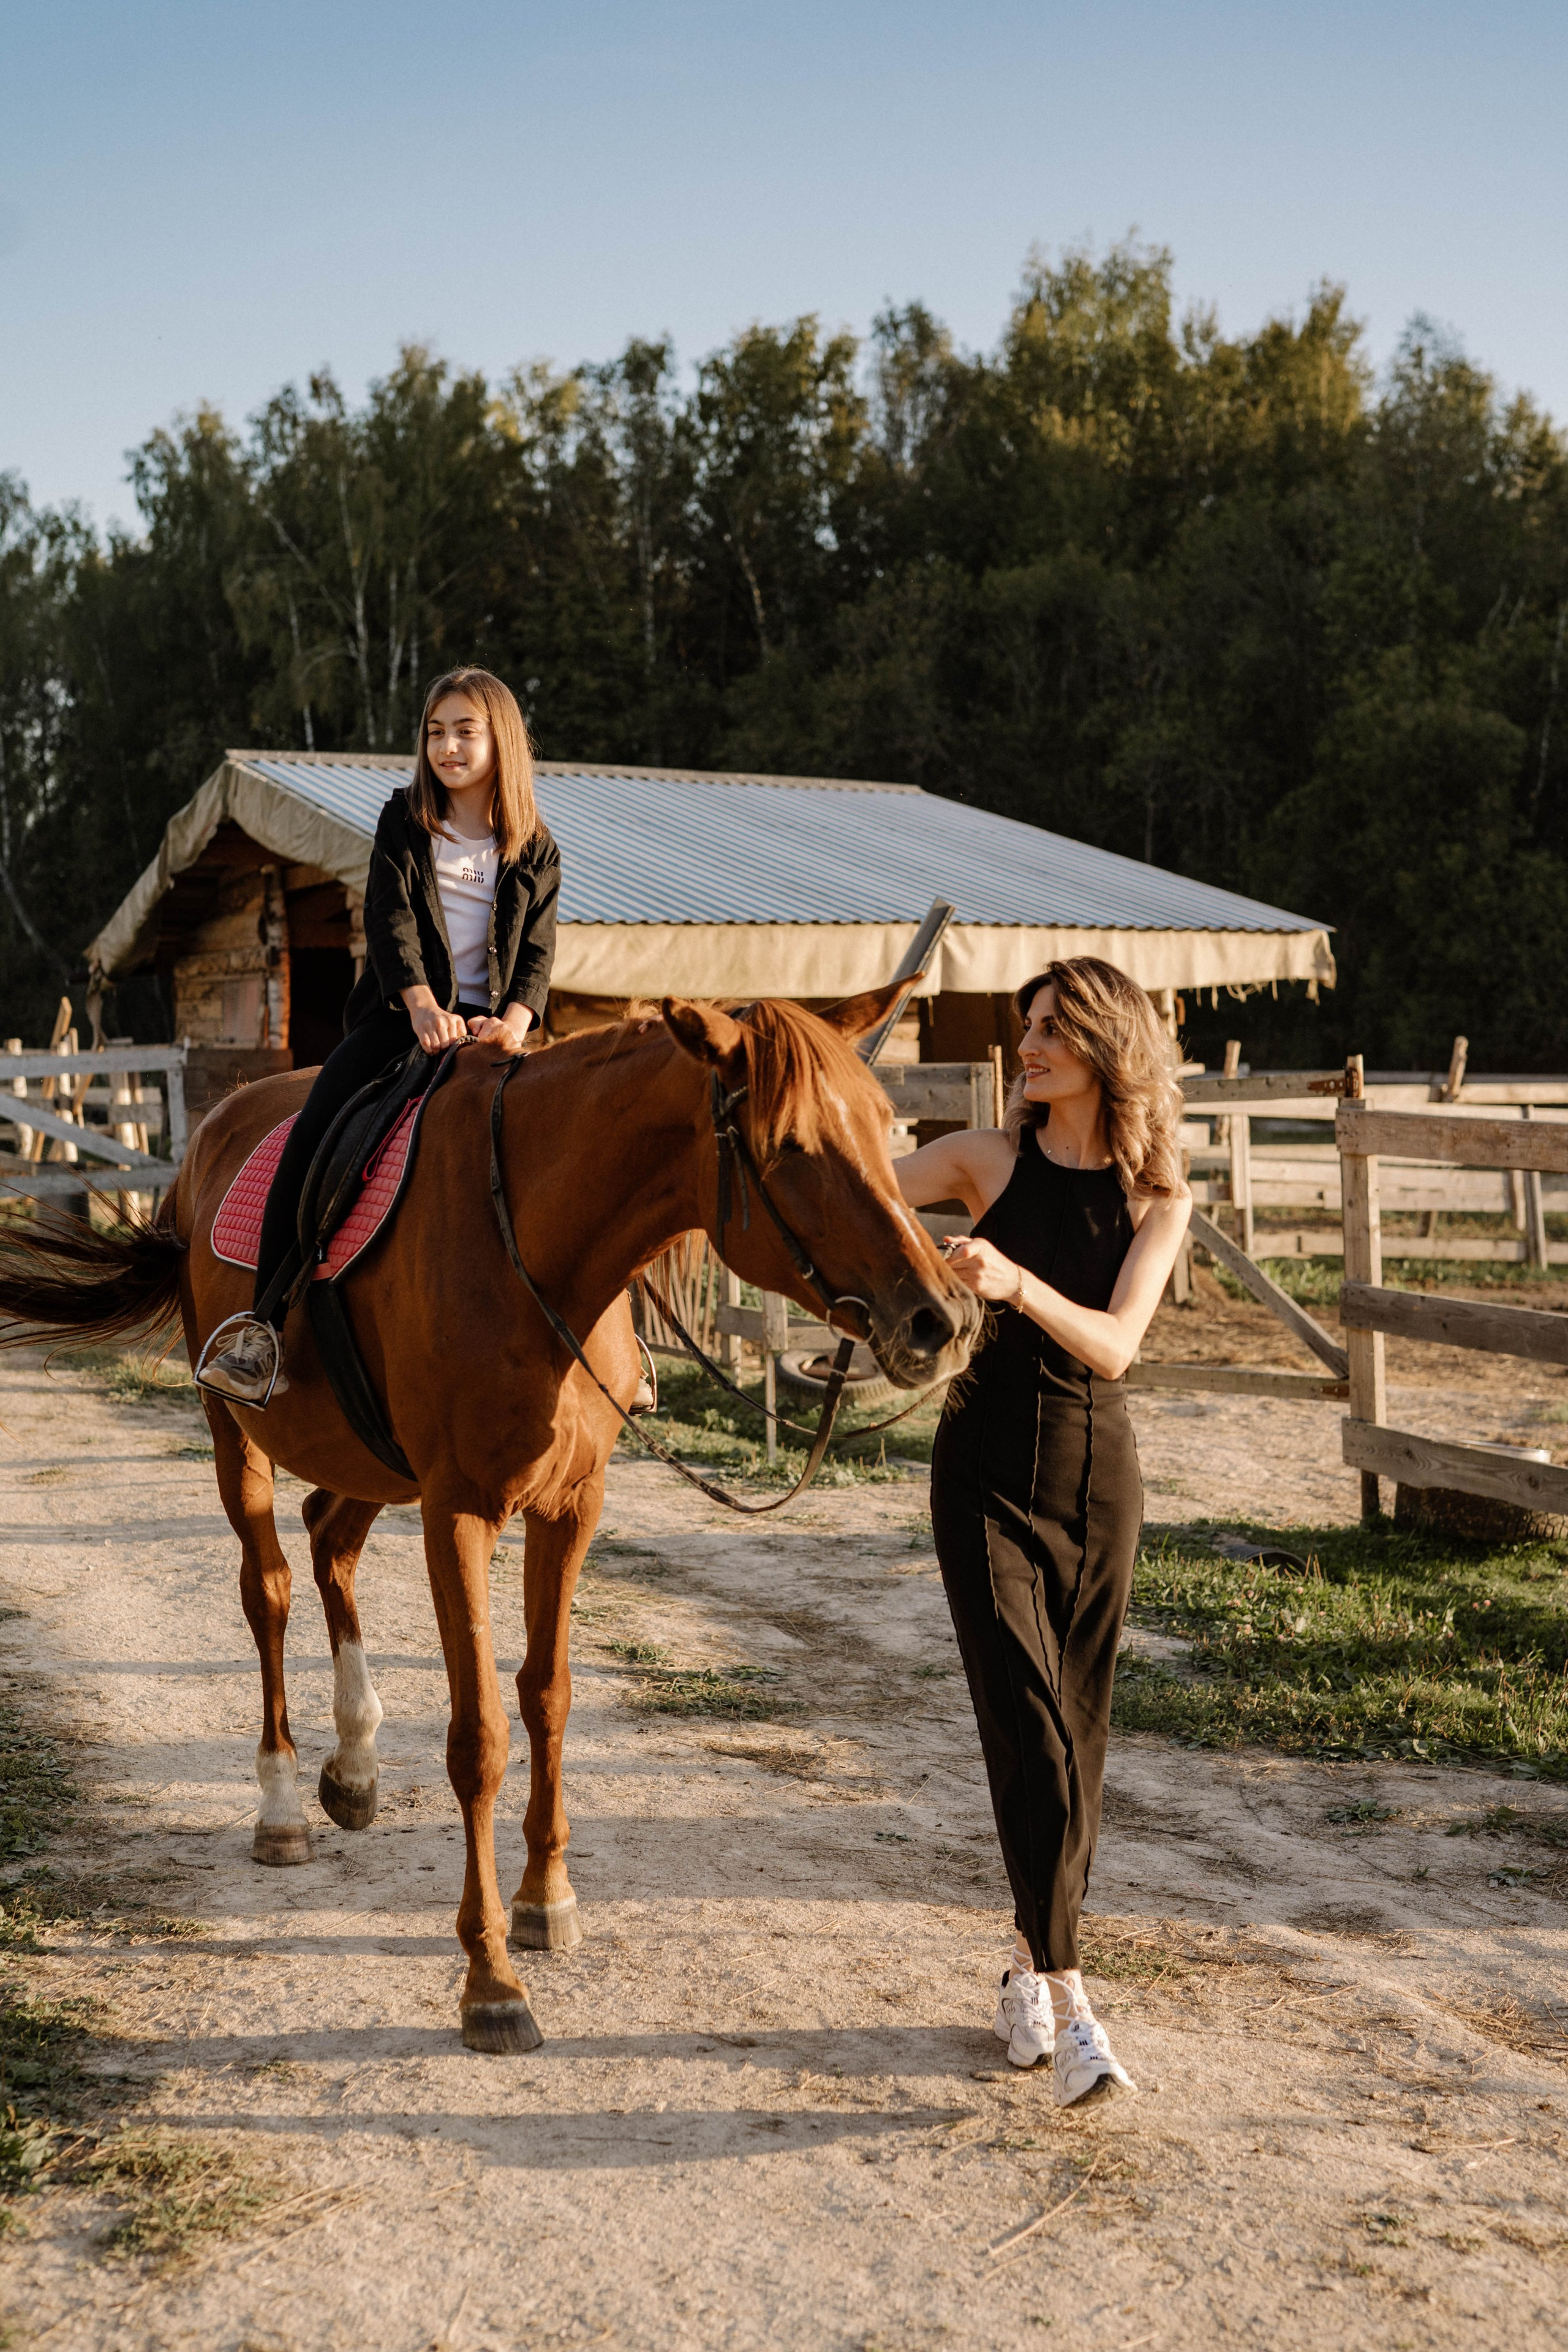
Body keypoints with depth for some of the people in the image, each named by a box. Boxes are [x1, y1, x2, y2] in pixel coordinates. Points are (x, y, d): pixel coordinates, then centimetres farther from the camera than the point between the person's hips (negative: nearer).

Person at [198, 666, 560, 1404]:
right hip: (398, 1013, 0)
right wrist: (422, 1003, -22)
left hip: (487, 1023, 1)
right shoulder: (404, 823, 11)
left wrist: (514, 1019, -18)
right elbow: (389, 917, -4)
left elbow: (536, 953, 4)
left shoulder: (535, 852, 12)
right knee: (315, 1135, -24)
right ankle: (266, 1324, -23)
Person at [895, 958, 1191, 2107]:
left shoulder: (1158, 1199, -1)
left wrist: (1016, 1281, -33)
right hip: (986, 1471, -2)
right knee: (1031, 1733, -12)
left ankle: (1033, 1964, 27)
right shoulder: (989, 1158, -1)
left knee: (1077, 1739, 9)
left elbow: (1114, 1345, -16)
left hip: (1095, 1475, 2)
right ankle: (1068, 2002, -13)